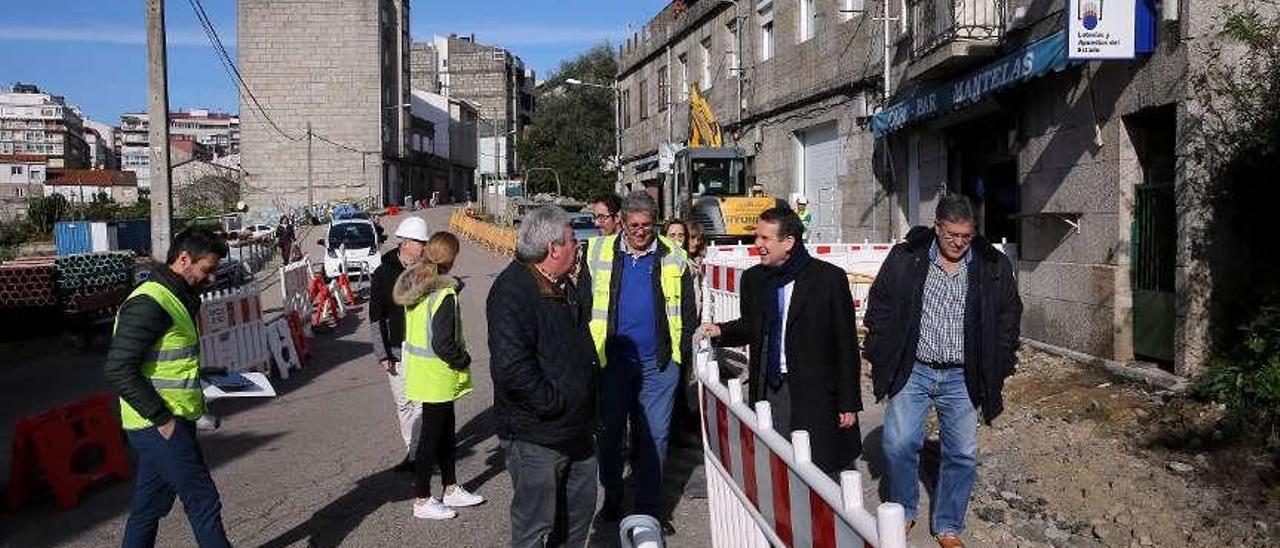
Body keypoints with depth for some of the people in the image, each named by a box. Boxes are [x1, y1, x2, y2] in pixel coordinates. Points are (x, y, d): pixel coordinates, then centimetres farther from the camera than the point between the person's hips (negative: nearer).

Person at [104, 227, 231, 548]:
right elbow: (119, 370, -23)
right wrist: (162, 419, -20)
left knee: (148, 509, 16)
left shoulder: (180, 298, 15)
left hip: (166, 424, 10)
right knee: (204, 503, -3)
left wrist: (197, 404, 13)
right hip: (159, 427, -10)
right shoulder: (148, 304, -18)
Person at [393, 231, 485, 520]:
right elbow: (443, 344, -26)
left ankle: (451, 489, 31)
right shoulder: (444, 295, -24)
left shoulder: (413, 285, 2)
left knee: (446, 430, 19)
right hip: (437, 376, -8)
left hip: (419, 366, 8)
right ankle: (422, 501, 17)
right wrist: (464, 360, -9)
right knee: (432, 435, 4)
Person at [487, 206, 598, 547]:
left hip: (576, 430, 9)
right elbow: (512, 366, -30)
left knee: (579, 511, 21)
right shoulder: (513, 290, -20)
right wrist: (554, 405, -22)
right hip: (535, 438, -9)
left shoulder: (563, 285, 11)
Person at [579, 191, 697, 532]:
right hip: (613, 360, 0)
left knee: (655, 435, 6)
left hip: (659, 363, 0)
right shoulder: (599, 254, 1)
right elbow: (585, 306, 5)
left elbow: (688, 311, 7)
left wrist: (682, 352, 1)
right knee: (611, 431, 11)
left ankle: (648, 509, 18)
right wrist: (591, 351, 0)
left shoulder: (673, 257, 3)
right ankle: (612, 497, 32)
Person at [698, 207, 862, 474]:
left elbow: (846, 344, -5)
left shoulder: (829, 278, -8)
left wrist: (848, 403, -6)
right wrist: (721, 331, 1)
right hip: (766, 389, 4)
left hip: (813, 392, -4)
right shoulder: (753, 278, 6)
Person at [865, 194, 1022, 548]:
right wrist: (881, 357, -1)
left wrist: (998, 370, 7)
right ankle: (903, 512, 18)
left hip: (961, 378, 1)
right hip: (912, 371, -1)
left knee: (963, 455, 4)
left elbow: (1009, 317, 11)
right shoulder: (905, 260, -4)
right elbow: (879, 308, 3)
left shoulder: (994, 269, 0)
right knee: (899, 444, -7)